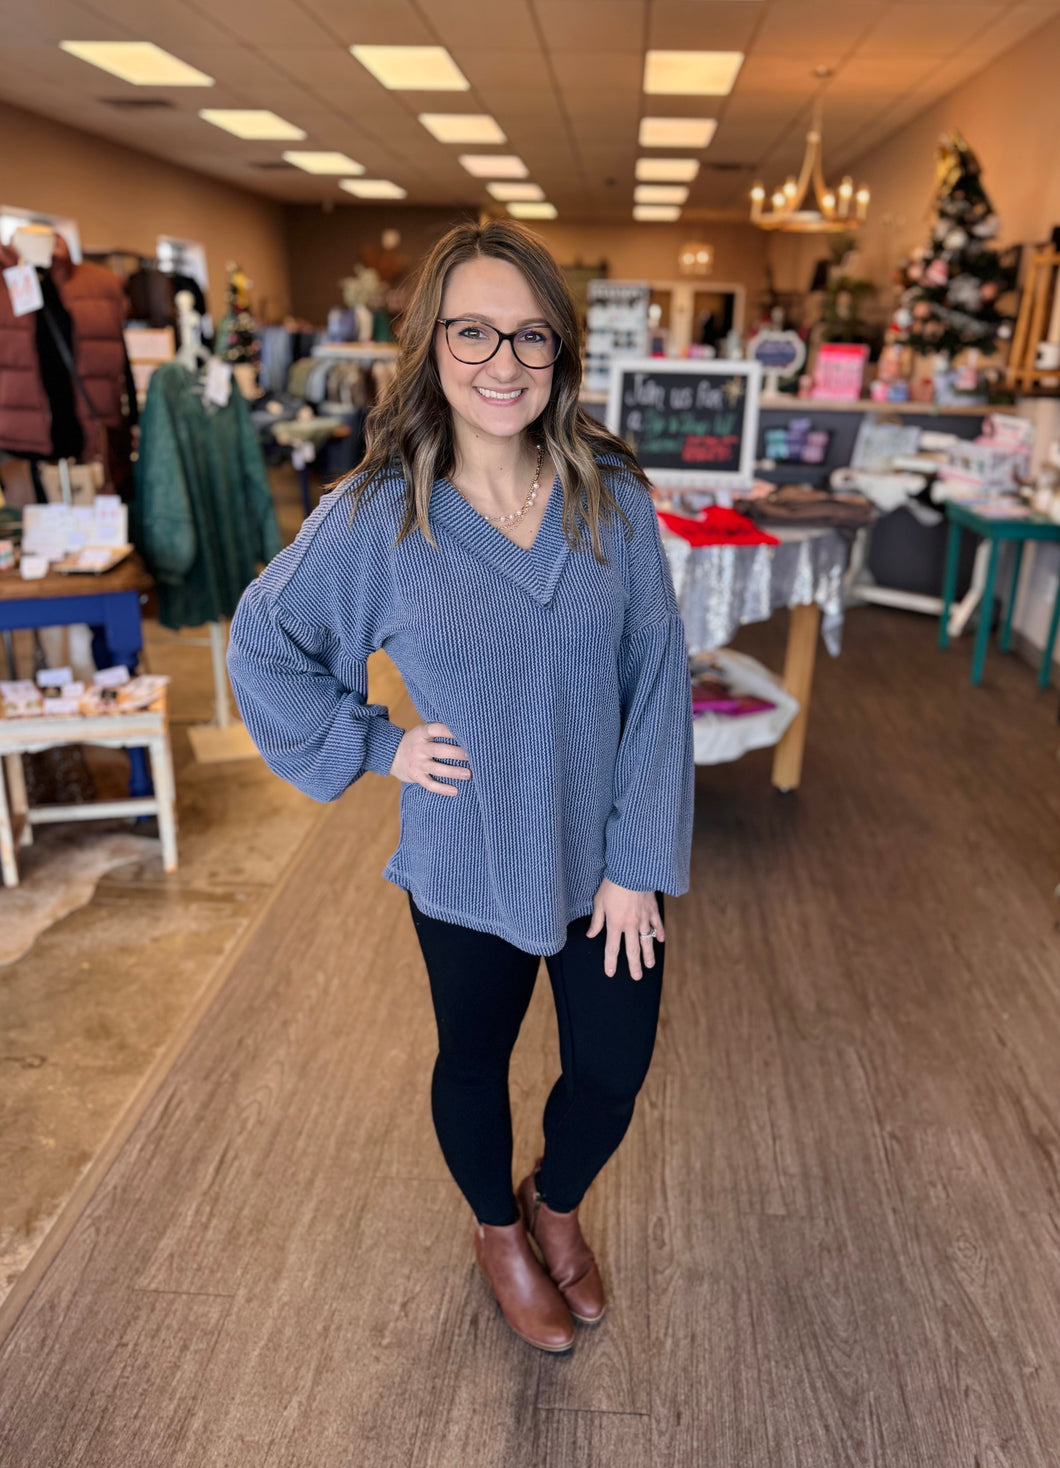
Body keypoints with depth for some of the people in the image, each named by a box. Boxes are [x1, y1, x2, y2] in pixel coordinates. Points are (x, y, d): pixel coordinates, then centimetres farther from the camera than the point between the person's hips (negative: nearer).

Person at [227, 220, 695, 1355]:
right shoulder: (374, 515, -13)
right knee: (475, 1058, 21)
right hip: (468, 864, -1)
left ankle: (555, 1204, 51)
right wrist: (374, 746, -7)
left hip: (604, 855, 2)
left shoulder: (613, 496, -10)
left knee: (614, 1069, 15)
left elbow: (657, 682, -9)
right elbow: (263, 645, 0)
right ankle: (499, 1232, 54)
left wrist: (637, 864, -10)